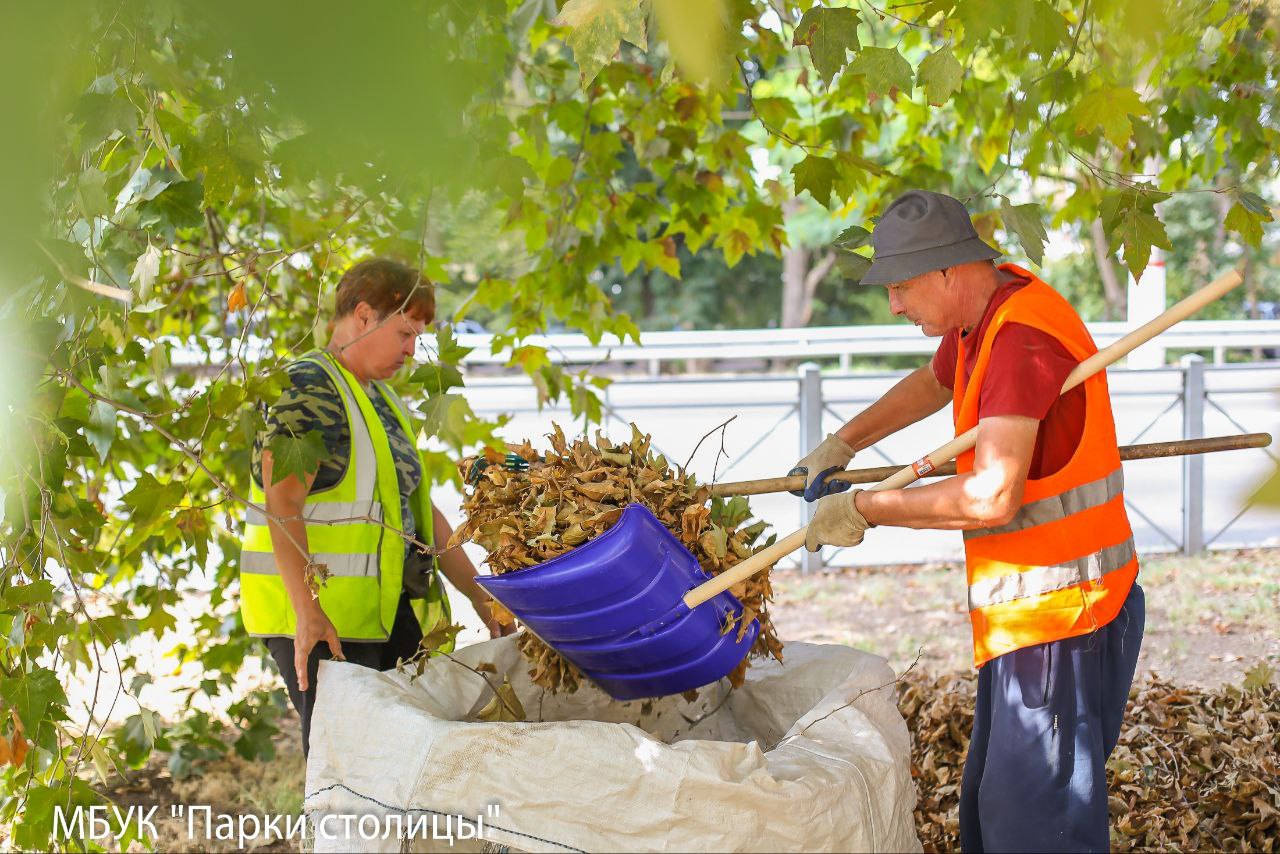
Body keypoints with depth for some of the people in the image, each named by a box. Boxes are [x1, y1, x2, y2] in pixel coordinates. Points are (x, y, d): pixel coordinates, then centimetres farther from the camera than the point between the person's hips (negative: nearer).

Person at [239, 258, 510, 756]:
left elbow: (418, 510, 25)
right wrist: (307, 611, -27)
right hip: (320, 619, -9)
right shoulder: (308, 390, -8)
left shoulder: (384, 401, 21)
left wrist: (481, 599, 21)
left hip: (388, 611, 9)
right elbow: (282, 506, -17)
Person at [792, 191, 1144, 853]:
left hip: (1062, 617, -11)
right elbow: (933, 383, 35)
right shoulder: (981, 316, 10)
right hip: (1024, 617, 11)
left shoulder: (1022, 338, -23)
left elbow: (992, 497, -30)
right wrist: (841, 444, 32)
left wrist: (865, 509, -19)